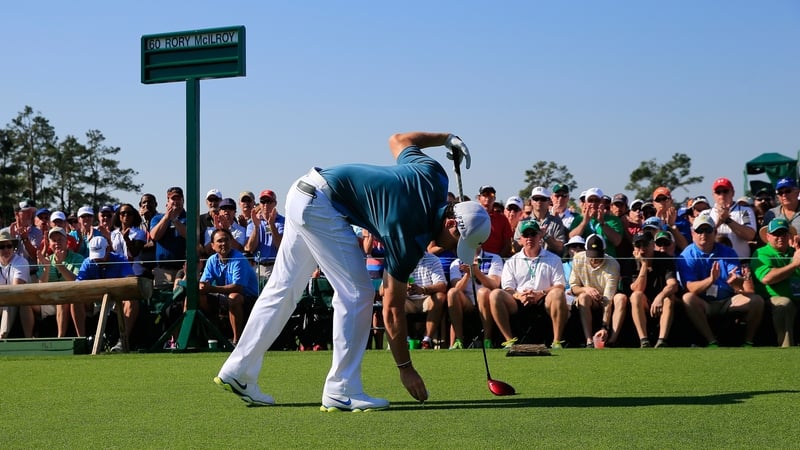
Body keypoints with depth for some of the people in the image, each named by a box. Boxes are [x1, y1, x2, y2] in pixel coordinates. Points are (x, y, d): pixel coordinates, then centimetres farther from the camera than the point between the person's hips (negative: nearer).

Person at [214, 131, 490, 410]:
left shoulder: (435, 178, -3)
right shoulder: (410, 236, -21)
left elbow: (398, 140, 18)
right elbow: (392, 310, -13)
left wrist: (446, 138, 29)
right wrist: (405, 368, -6)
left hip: (303, 192, 10)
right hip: (319, 205, -10)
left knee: (283, 289, 13)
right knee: (356, 294, -8)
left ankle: (238, 371, 19)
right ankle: (342, 391, -4)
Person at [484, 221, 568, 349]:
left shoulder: (553, 259, 16)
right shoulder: (512, 262, 19)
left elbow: (560, 286, 3)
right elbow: (507, 289, 8)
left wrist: (541, 294, -16)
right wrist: (519, 295, -16)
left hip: (543, 302, -1)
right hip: (518, 304, 1)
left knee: (557, 293, -34)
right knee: (495, 294, -26)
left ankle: (557, 342, -33)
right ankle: (509, 341, -29)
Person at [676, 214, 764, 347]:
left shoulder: (728, 252, 3)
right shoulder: (687, 256, -6)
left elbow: (740, 285, -8)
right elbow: (691, 288, -18)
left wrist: (734, 281, -34)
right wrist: (710, 280, -37)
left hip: (728, 302, 3)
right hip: (703, 304, -3)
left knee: (757, 300, -18)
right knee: (688, 299, -34)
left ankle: (748, 341, -8)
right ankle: (712, 342, -30)